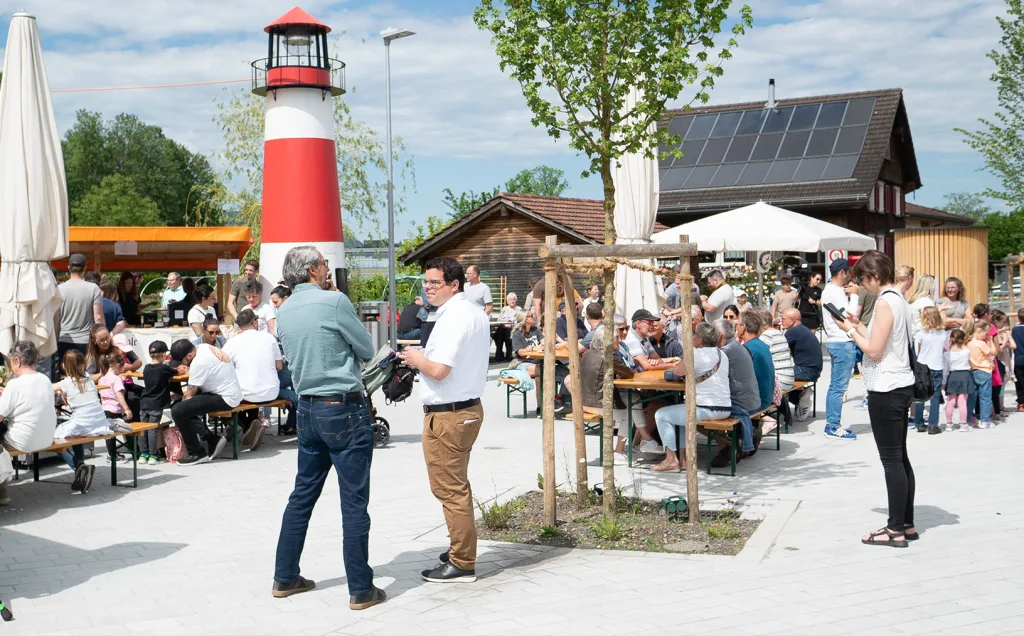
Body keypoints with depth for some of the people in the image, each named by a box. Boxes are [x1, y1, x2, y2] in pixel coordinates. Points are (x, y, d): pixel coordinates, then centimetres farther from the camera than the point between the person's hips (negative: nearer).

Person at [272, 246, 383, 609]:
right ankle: (361, 589, 3)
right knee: (354, 501, -2)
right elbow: (367, 350, -4)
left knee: (303, 494, 17)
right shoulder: (334, 301, -13)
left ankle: (285, 578, 24)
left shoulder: (284, 312, 8)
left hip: (307, 408, 7)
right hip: (344, 409, -7)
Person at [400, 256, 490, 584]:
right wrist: (424, 357, 11)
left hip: (447, 414, -11)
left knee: (450, 489, -3)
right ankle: (461, 549, 32)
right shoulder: (474, 312, 13)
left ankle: (462, 564, 3)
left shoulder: (453, 317, -19)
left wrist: (416, 358, -7)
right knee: (458, 486, 21)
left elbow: (438, 369, -26)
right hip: (469, 407, 11)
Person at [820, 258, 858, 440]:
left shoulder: (830, 290, 17)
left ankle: (831, 424, 18)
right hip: (843, 344, -11)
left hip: (836, 342, 11)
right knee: (839, 387, -7)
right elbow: (849, 316, -18)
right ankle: (834, 427, -4)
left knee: (835, 386, 13)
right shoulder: (835, 292, -15)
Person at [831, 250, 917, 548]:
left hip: (886, 390, -10)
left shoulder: (885, 302, -16)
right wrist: (859, 326, 13)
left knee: (892, 460, -5)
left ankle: (896, 529, 0)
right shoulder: (898, 298, 13)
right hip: (900, 386, 10)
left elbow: (874, 351, -18)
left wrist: (851, 331, -6)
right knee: (900, 458, 14)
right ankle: (906, 524, 20)